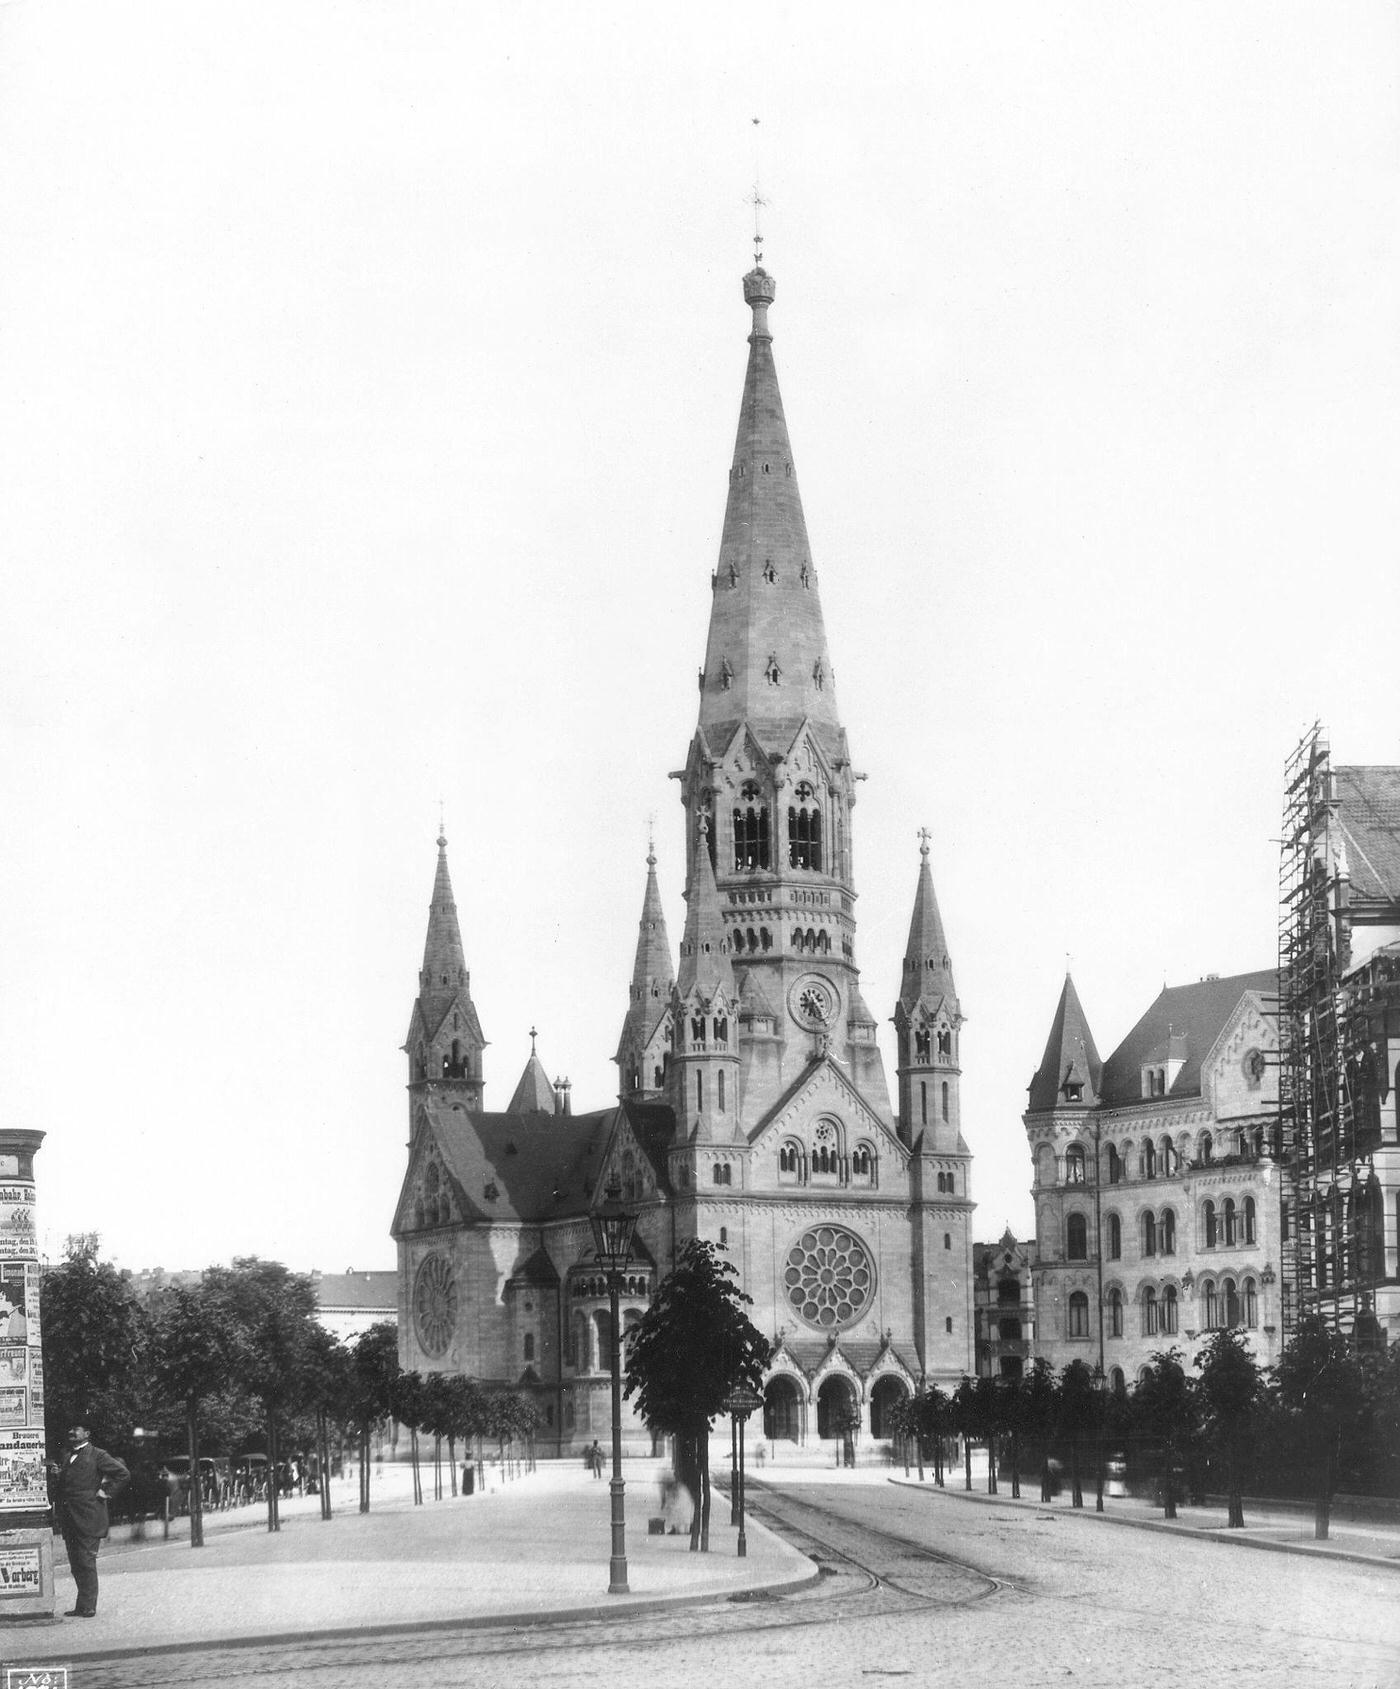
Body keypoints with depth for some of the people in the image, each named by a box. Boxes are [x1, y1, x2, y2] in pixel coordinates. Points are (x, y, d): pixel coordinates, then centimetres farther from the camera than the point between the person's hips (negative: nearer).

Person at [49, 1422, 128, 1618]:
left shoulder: (97, 1455, -1)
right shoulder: (68, 1457, 21)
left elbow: (123, 1473, -5)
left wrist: (107, 1492, -8)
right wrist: (56, 1475, 5)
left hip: (88, 1519, -7)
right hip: (69, 1520, 7)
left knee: (86, 1563, -8)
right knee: (75, 1564, 8)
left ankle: (87, 1607, -7)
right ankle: (84, 1605, 14)